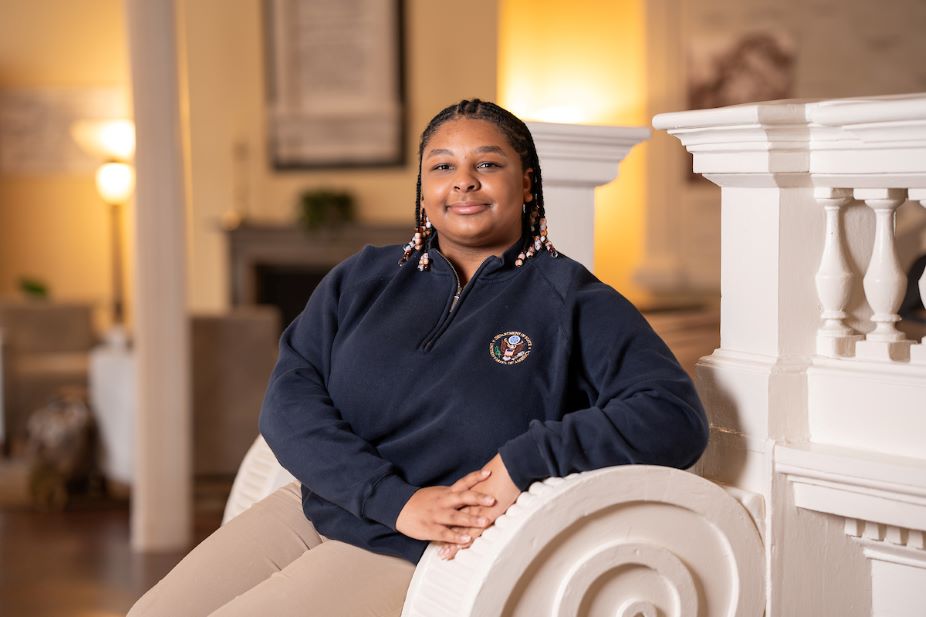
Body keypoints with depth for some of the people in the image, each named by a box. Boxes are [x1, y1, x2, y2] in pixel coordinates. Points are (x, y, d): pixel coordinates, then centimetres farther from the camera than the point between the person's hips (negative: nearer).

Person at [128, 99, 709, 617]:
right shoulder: (361, 280, 10)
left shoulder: (572, 302, -2)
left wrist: (525, 462, -22)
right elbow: (289, 400, -3)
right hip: (313, 508, 5)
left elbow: (677, 417, -12)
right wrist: (396, 500, -17)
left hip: (421, 556, -5)